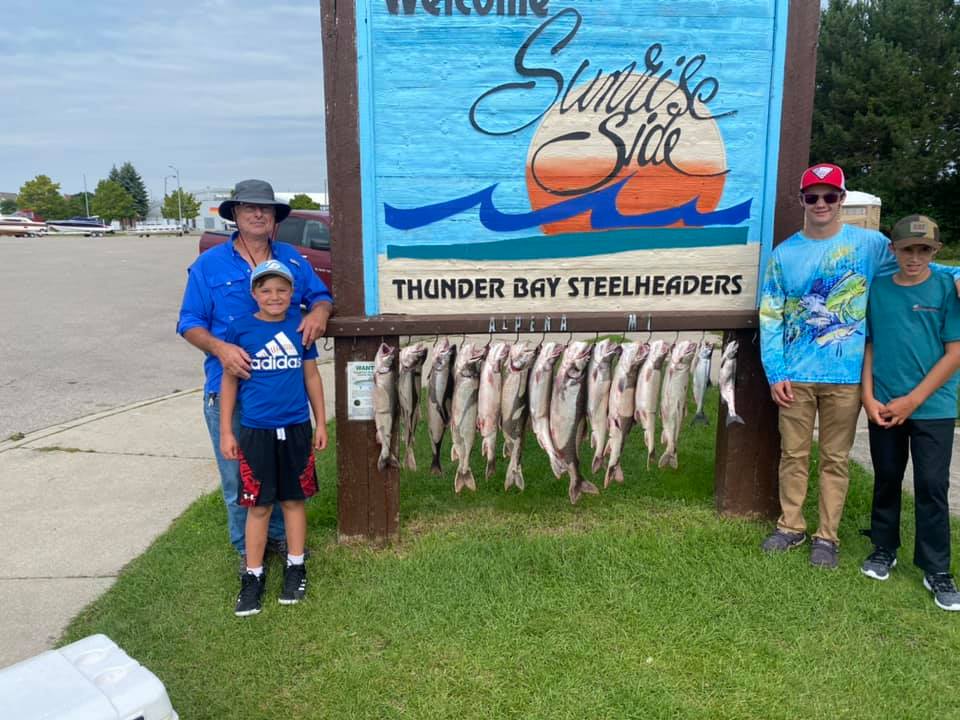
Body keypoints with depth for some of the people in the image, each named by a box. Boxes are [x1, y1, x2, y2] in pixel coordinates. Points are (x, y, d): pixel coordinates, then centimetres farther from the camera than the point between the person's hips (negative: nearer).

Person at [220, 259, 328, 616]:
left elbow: (311, 376, 8)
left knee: (293, 500, 13)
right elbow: (229, 380, 1)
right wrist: (226, 432, 0)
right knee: (258, 506, 6)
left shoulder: (300, 326, 0)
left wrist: (321, 423, 8)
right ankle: (253, 576, 20)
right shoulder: (240, 329, -4)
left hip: (296, 429, 2)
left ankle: (295, 568, 27)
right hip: (256, 431, -1)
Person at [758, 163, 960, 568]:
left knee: (835, 459, 8)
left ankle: (827, 535, 21)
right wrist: (775, 373, -4)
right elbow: (770, 316, 2)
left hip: (845, 375, -1)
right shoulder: (784, 254, 4)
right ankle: (791, 527, 25)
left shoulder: (868, 243, 1)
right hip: (795, 375, 1)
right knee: (793, 454, 10)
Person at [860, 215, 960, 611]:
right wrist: (868, 397, -4)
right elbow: (867, 345, 7)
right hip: (882, 407, 2)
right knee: (886, 480, 13)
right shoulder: (877, 289, 3)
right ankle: (884, 548, 30)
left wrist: (912, 400, -11)